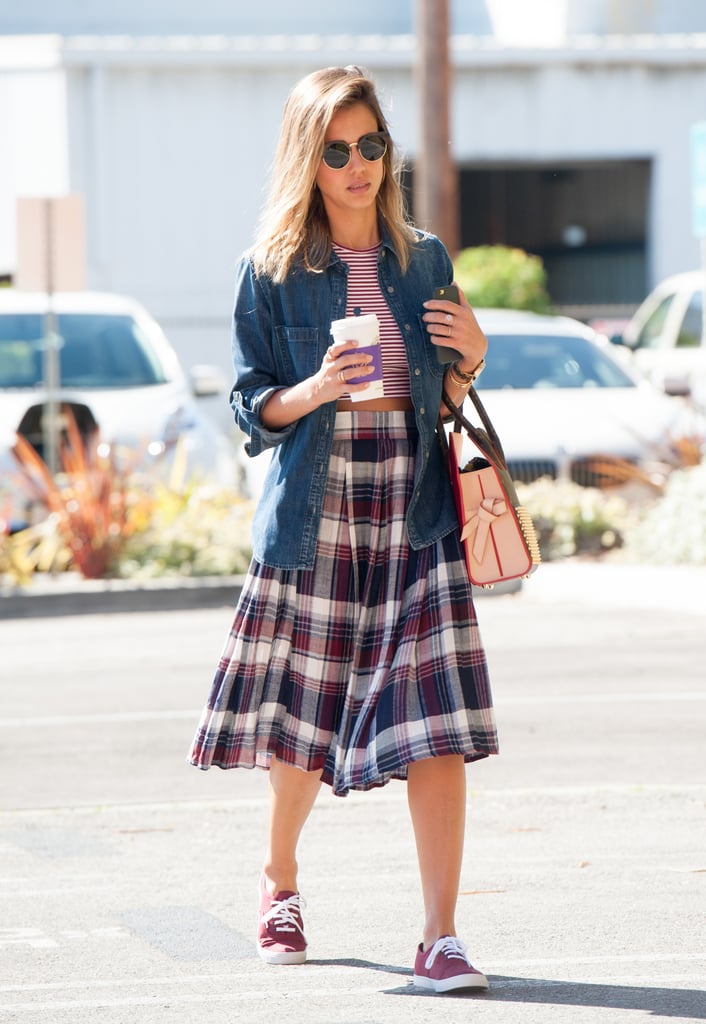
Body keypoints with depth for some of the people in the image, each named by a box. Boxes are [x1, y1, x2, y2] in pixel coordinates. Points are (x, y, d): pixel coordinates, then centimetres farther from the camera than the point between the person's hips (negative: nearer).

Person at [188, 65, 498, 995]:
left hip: (415, 514, 1)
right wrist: (315, 390, -16)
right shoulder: (272, 269, 2)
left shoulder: (424, 260, 11)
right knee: (304, 719, 5)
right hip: (314, 516, -1)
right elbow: (253, 409, 2)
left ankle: (441, 937, -10)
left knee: (436, 724, -11)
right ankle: (279, 882, 34)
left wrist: (471, 359, -3)